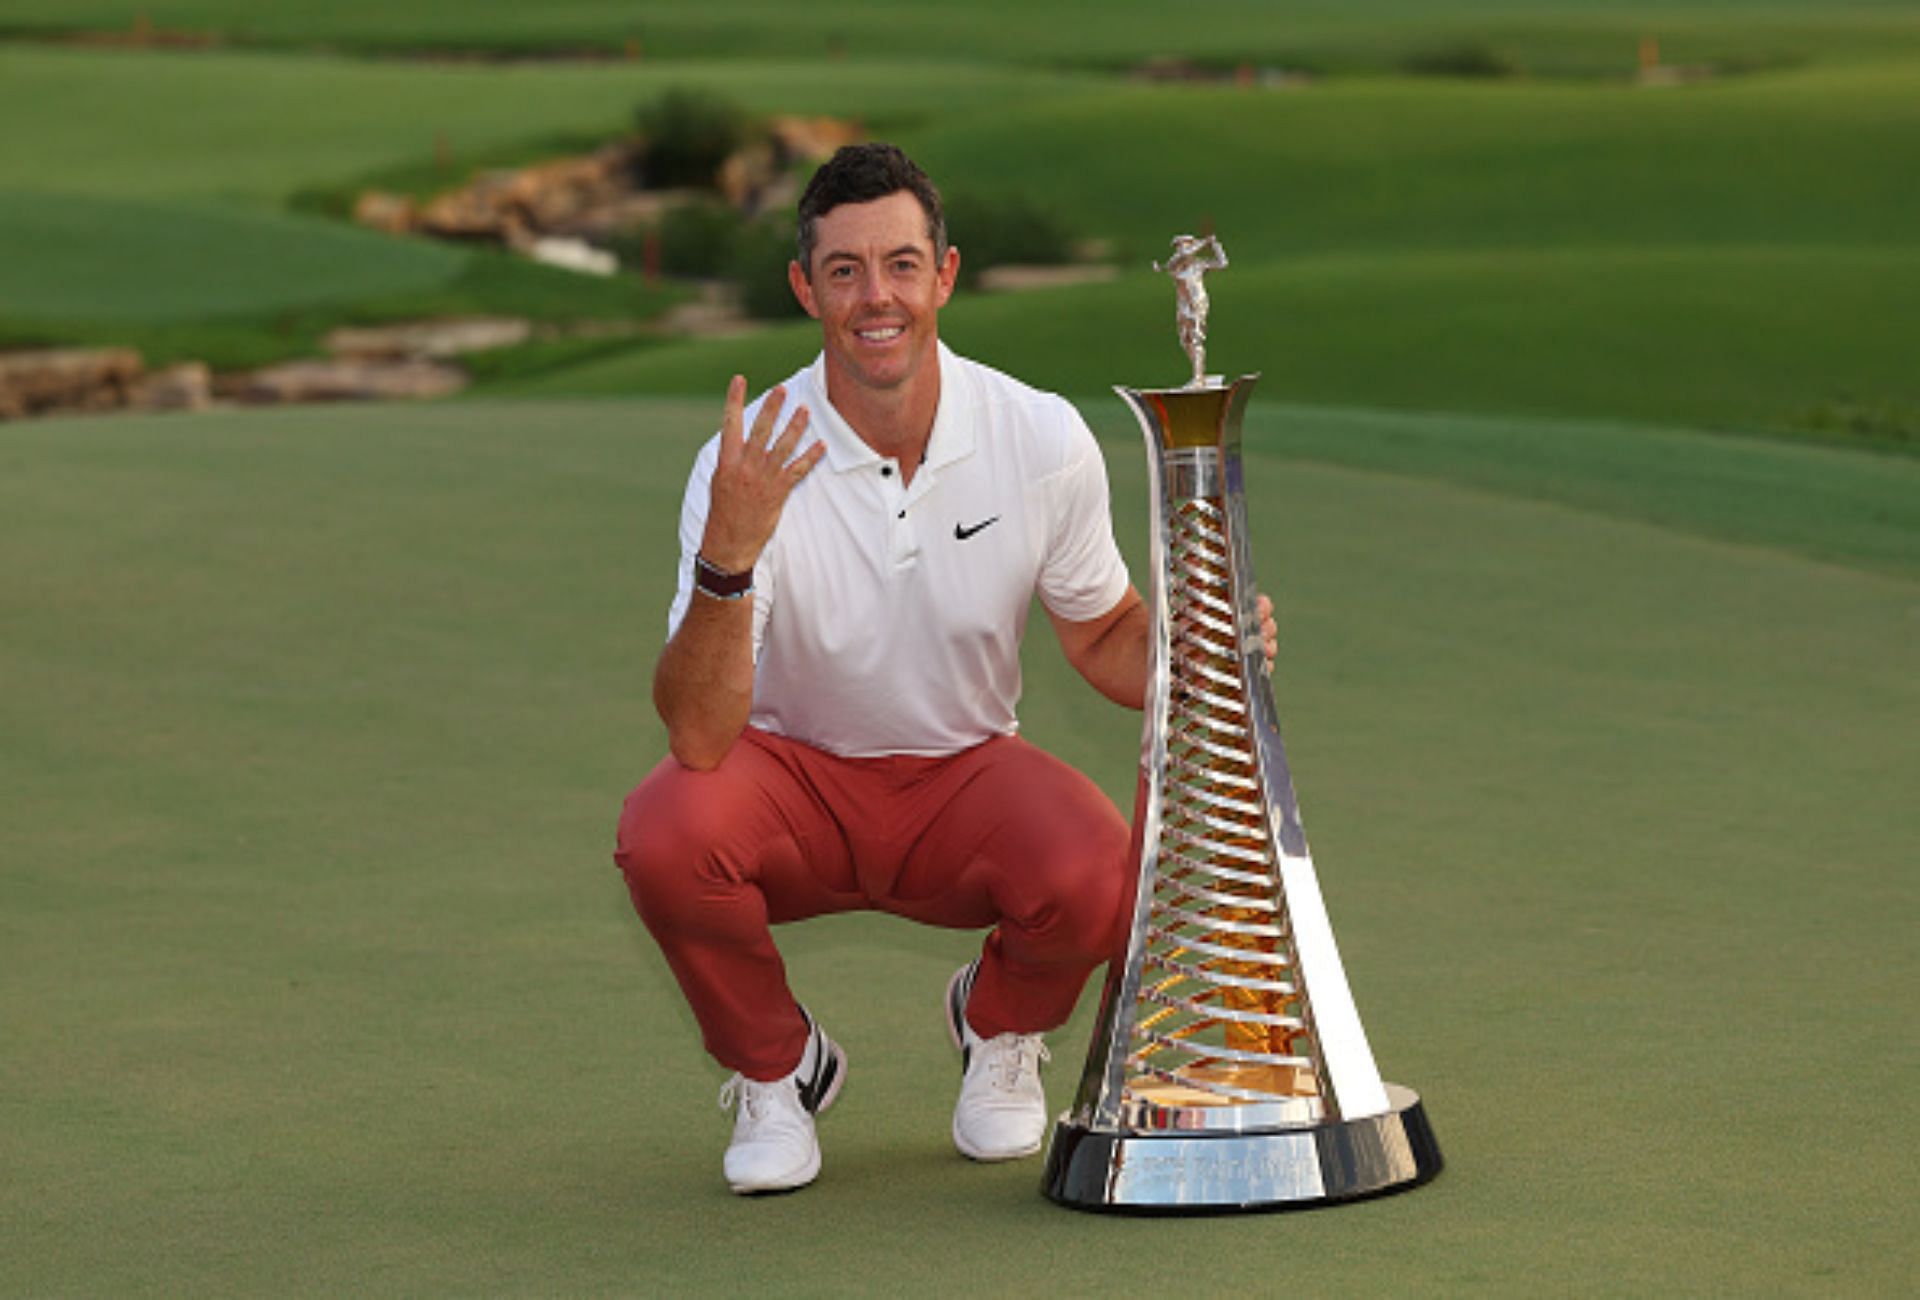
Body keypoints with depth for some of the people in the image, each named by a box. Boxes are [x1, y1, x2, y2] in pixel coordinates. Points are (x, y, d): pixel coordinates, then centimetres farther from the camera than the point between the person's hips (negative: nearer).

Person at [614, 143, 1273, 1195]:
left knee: (1095, 876, -32)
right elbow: (698, 736, -29)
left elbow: (1105, 642, 3)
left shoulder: (1043, 440, -14)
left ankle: (998, 1027, 7)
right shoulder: (748, 463, -21)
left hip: (967, 773, 1)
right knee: (664, 836, -34)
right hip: (793, 773, -1)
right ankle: (777, 1066, 0)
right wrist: (728, 554, -46)